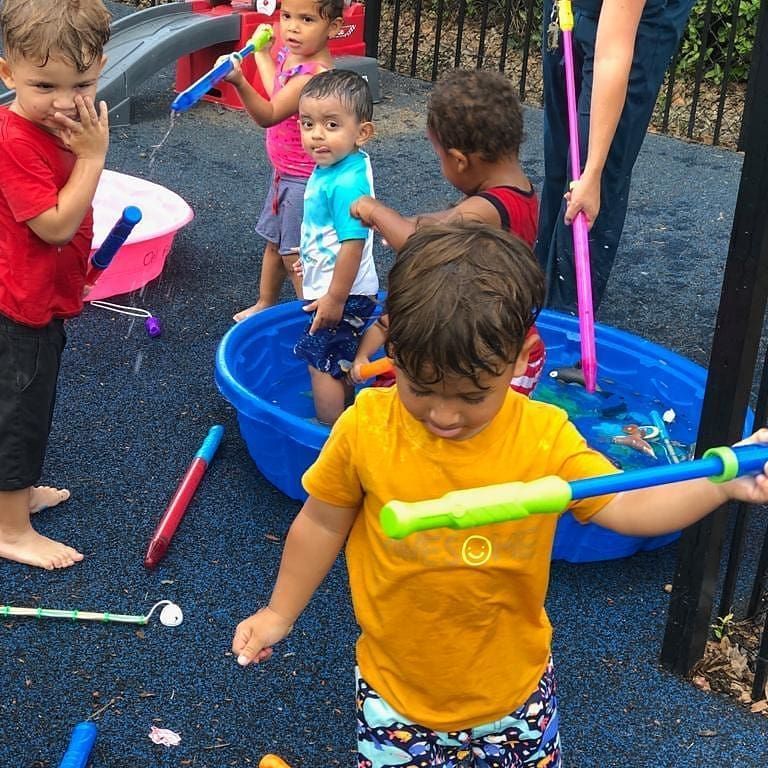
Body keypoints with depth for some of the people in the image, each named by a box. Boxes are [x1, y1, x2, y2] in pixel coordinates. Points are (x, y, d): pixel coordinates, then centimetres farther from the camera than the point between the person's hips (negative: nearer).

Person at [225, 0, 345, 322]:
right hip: (283, 173, 10)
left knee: (294, 255, -2)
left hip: (304, 180, -10)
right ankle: (265, 304, 41)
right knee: (274, 242, 24)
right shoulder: (289, 53, -1)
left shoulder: (315, 74, -30)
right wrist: (262, 54, 28)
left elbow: (269, 114, -37)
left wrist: (239, 83, -53)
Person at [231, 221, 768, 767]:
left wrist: (721, 481, -32)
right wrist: (279, 614, 8)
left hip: (514, 689, 1)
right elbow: (322, 523, -3)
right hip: (396, 688, 0)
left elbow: (626, 506, -15)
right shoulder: (365, 429, -17)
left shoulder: (545, 439, -16)